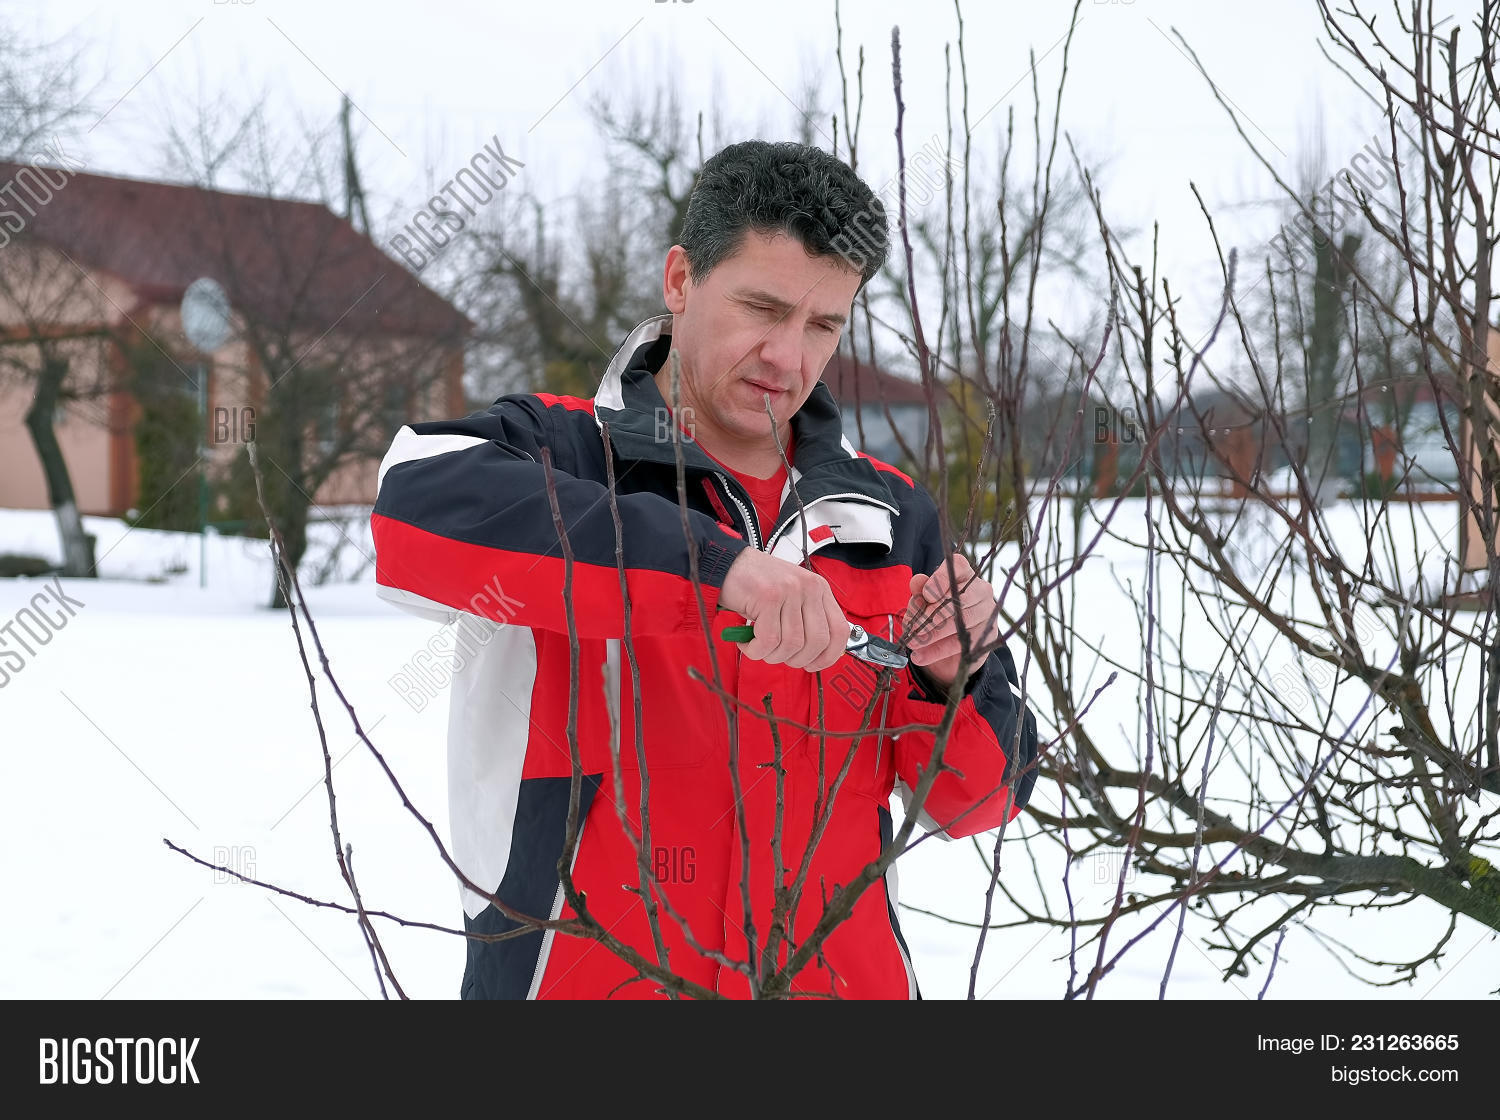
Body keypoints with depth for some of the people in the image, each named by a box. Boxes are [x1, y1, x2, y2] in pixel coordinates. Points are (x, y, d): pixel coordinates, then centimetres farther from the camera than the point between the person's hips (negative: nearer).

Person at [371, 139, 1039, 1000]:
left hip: (843, 974, 4)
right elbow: (417, 509, -28)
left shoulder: (893, 522, 7)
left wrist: (952, 680, -12)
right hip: (583, 971, -3)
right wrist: (711, 565, -33)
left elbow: (982, 797, 9)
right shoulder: (558, 452, -5)